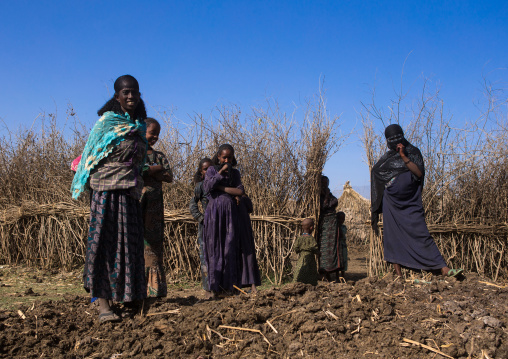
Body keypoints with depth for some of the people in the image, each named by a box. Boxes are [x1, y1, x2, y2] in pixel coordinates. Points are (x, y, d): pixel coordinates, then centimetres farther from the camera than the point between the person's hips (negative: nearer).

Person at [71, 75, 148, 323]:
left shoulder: (140, 126, 14)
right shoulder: (107, 121, -2)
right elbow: (92, 154, 0)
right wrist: (84, 185, 0)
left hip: (130, 193, 6)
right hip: (107, 190, -6)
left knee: (130, 244, 6)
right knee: (104, 242, -7)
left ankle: (127, 297, 15)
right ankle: (103, 304, -7)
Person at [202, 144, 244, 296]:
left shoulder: (235, 173, 16)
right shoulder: (212, 170, 11)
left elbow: (240, 191, 0)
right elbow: (207, 188, -7)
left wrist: (220, 188, -5)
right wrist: (221, 173, -8)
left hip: (230, 212, 2)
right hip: (214, 211, -2)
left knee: (230, 248, -4)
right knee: (214, 247, -5)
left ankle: (228, 286, -4)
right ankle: (214, 287, -4)